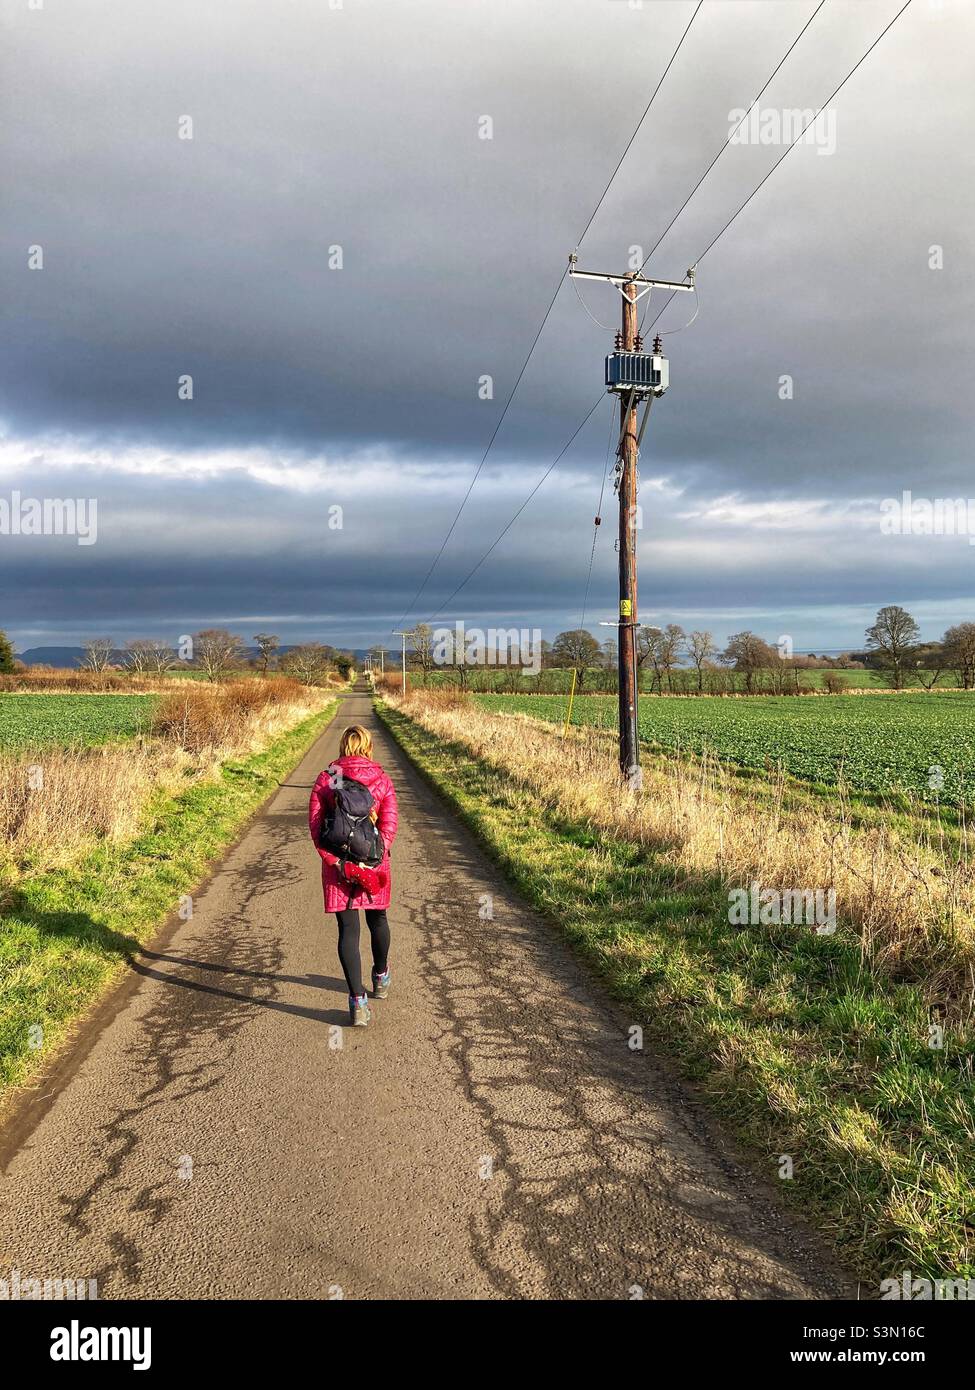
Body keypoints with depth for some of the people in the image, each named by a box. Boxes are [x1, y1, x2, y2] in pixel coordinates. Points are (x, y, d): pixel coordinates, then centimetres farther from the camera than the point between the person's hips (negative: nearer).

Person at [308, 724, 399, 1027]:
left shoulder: (326, 779, 1)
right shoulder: (381, 779, 0)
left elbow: (315, 825, -6)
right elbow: (390, 823, -10)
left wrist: (336, 862, -10)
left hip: (337, 863, -1)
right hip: (373, 862, 1)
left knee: (348, 929, 1)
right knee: (377, 919, 22)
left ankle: (358, 1001, -7)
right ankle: (381, 977, 44)